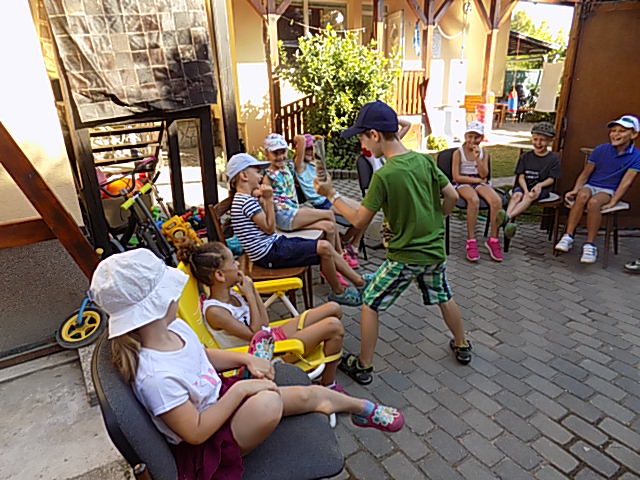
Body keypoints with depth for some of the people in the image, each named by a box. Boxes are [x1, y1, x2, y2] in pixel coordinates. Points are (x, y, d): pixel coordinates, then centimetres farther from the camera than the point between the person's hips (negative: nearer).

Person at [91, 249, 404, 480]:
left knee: (308, 394, 4)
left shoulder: (175, 327, -8)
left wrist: (247, 359, -3)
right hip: (205, 447, -7)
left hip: (219, 400, 8)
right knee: (267, 403, -38)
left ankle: (363, 409, 32)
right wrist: (240, 390, -26)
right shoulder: (155, 375, -34)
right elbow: (196, 432, -28)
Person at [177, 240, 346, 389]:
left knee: (333, 308, 4)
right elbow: (255, 334, -22)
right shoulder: (214, 311, -25)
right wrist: (250, 295, -19)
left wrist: (253, 290, -6)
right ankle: (328, 384, -1)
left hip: (273, 335, 8)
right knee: (334, 326, -19)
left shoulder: (231, 292, 0)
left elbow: (264, 322, 4)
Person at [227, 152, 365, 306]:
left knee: (326, 246, 5)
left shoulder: (244, 199, 14)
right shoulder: (246, 201, -18)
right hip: (269, 254, -10)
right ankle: (338, 292, 5)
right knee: (324, 248, -16)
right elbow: (270, 228, -17)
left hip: (275, 243, 10)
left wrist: (261, 200, 7)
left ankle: (359, 281, 12)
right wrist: (268, 200, -14)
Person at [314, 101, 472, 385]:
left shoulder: (384, 175, -22)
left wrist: (331, 195, -8)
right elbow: (452, 196, 1)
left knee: (370, 304, 9)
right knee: (444, 298, 28)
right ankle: (462, 347, 47)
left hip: (405, 257, -6)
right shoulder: (425, 161, -4)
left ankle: (363, 367, 19)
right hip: (435, 251, 7)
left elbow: (360, 220, -17)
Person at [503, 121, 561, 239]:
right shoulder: (525, 156, 13)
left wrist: (540, 184, -20)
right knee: (516, 195, -33)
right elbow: (521, 176, 4)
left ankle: (509, 217, -55)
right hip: (524, 186, 2)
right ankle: (507, 221, -56)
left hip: (542, 188, -1)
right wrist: (525, 190, -15)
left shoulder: (553, 158, 8)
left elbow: (551, 179, 2)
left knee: (531, 196, -35)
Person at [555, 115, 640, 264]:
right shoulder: (600, 150, 1)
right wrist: (575, 190, -10)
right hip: (590, 186, 2)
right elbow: (585, 173, 5)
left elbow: (626, 182, -10)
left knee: (594, 202, -36)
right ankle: (568, 237, -34)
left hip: (608, 191, -1)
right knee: (582, 195, -36)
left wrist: (612, 202, -20)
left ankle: (590, 245, -29)